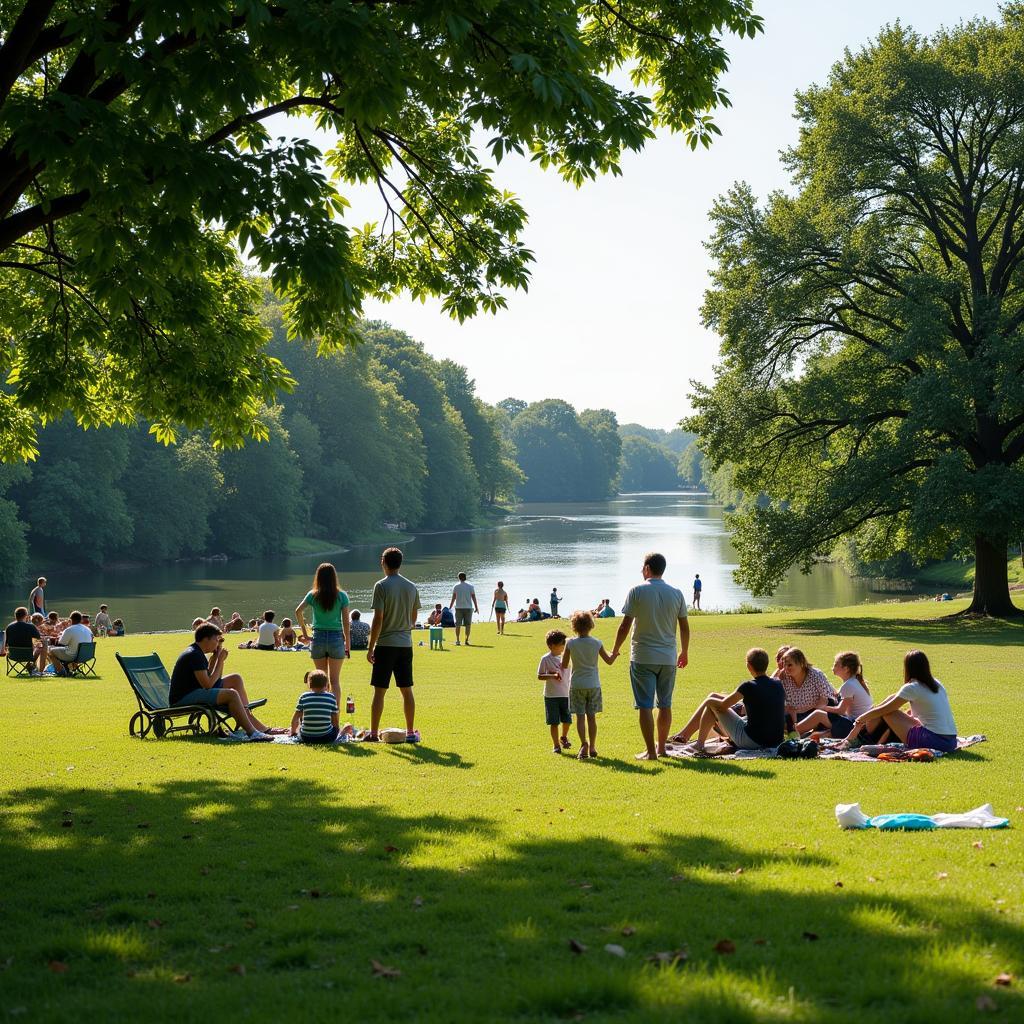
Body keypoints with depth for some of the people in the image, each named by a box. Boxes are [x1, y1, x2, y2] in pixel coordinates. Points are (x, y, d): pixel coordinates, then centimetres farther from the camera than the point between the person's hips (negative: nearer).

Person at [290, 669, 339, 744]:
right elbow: (335, 720, 6)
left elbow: (295, 718, 10)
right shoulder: (331, 697, 1)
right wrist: (336, 732, 26)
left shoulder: (303, 697, 3)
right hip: (326, 738, -1)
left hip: (306, 738, 1)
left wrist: (293, 731, 29)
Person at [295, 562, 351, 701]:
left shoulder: (313, 595, 1)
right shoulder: (341, 595, -2)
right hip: (336, 638, -1)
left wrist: (305, 633, -3)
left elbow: (298, 611, -9)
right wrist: (348, 641, 4)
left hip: (318, 637, 1)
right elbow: (345, 621, -3)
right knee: (334, 680, 4)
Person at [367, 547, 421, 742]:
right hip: (406, 645, 5)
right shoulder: (412, 587, 7)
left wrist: (370, 647, -8)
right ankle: (411, 732, 12)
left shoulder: (381, 586, -10)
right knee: (406, 690, 10)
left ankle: (374, 733, 4)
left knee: (379, 691, 1)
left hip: (386, 645, -5)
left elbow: (378, 619, -13)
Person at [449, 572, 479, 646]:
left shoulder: (456, 586, 1)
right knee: (468, 624, 3)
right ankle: (467, 640, -2)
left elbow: (453, 598, -2)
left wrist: (449, 607, 3)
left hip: (458, 607, 0)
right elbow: (473, 597, 1)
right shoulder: (470, 586, 2)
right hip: (468, 607, 0)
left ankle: (457, 640, 1)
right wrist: (476, 607, 7)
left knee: (458, 624, 4)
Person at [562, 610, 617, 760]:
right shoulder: (597, 643, -5)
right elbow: (609, 661, 3)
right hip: (593, 684, 2)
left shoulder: (570, 643, -9)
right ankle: (592, 747, 14)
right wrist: (615, 653, 23)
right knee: (591, 716, 9)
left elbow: (564, 665, -5)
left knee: (580, 716, 0)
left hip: (577, 684, -2)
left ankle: (584, 743, -17)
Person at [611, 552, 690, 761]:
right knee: (665, 704, 14)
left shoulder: (637, 591, -7)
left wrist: (615, 650, 5)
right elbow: (685, 628, 8)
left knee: (645, 705, -1)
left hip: (642, 657, -4)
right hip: (668, 658, 4)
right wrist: (684, 653, 22)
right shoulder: (676, 594, 4)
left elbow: (625, 626, -8)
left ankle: (651, 751, -3)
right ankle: (661, 747, 23)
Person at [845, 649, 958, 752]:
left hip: (934, 741, -8)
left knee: (888, 713, 3)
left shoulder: (912, 688, -6)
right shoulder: (936, 684, 17)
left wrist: (861, 718, 19)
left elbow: (883, 710, 2)